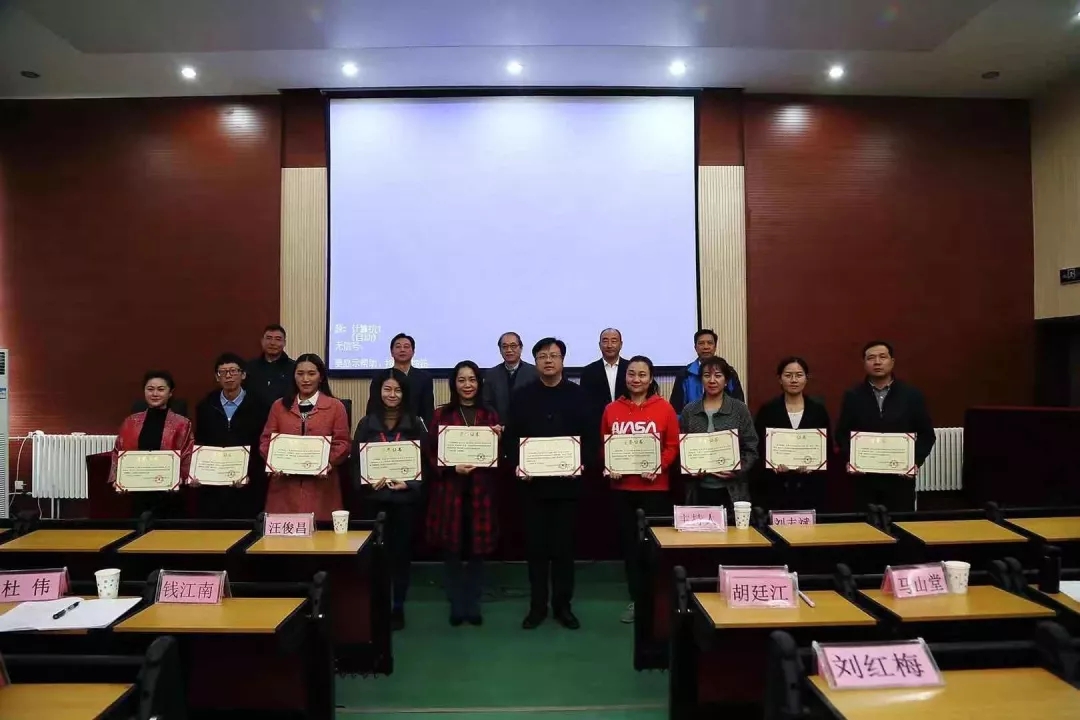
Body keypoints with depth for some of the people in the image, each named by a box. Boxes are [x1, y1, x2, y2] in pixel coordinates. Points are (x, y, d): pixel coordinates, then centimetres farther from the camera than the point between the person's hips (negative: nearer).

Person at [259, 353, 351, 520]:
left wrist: (330, 462, -16)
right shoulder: (279, 406, 12)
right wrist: (273, 461, -7)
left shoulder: (335, 406, 4)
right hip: (285, 486, 2)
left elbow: (342, 443, 1)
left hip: (321, 486, -2)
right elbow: (266, 440, 11)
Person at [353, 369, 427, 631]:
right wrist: (368, 481, -12)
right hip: (374, 497, 0)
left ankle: (398, 607, 19)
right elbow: (355, 460, 4)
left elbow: (425, 461, 1)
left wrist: (409, 483, -13)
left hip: (405, 497, 0)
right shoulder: (367, 423, 4)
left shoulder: (415, 424, 2)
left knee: (401, 551, 6)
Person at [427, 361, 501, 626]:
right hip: (449, 489, -1)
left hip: (480, 491, 2)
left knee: (477, 549, 5)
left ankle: (473, 606, 20)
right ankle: (457, 606, 19)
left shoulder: (490, 415, 9)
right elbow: (431, 453, -1)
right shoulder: (441, 414, 2)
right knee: (452, 549, 4)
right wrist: (452, 467, -16)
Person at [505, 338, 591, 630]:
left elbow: (588, 435, 1)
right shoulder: (522, 395, 5)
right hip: (533, 482, 1)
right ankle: (537, 606, 20)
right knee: (536, 545, 7)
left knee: (564, 545, 7)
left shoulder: (577, 394, 3)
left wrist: (581, 463, -14)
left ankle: (562, 605, 21)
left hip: (567, 481, 0)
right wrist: (517, 464, -11)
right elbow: (511, 437, 4)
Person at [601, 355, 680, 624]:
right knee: (629, 542, 9)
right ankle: (635, 599, 22)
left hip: (655, 486, -2)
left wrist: (660, 466, -16)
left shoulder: (664, 408, -2)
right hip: (622, 486, 2)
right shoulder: (612, 409, 4)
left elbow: (673, 445, -2)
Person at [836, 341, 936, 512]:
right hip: (864, 478, 0)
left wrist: (916, 461, -7)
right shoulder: (853, 396, 3)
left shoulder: (912, 395, 3)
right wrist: (849, 459, -9)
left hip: (901, 477, 0)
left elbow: (927, 434, 6)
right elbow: (842, 434, 6)